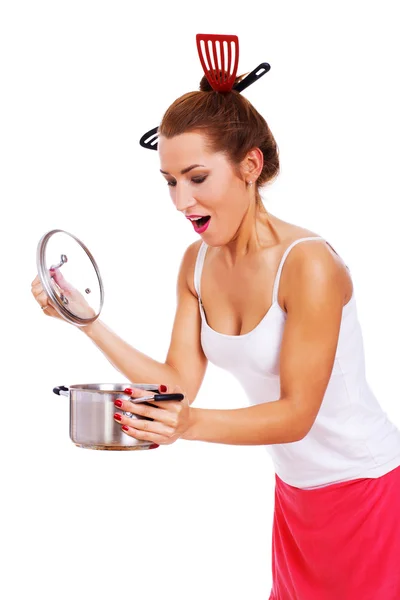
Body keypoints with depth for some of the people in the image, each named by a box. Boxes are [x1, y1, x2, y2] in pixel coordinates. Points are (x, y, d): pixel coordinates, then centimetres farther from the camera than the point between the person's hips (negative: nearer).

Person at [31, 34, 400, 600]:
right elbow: (180, 384, -4)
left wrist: (189, 424, -37)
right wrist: (88, 321, -13)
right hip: (294, 490, 7)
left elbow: (297, 414, -22)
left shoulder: (308, 264, -25)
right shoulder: (197, 263, -3)